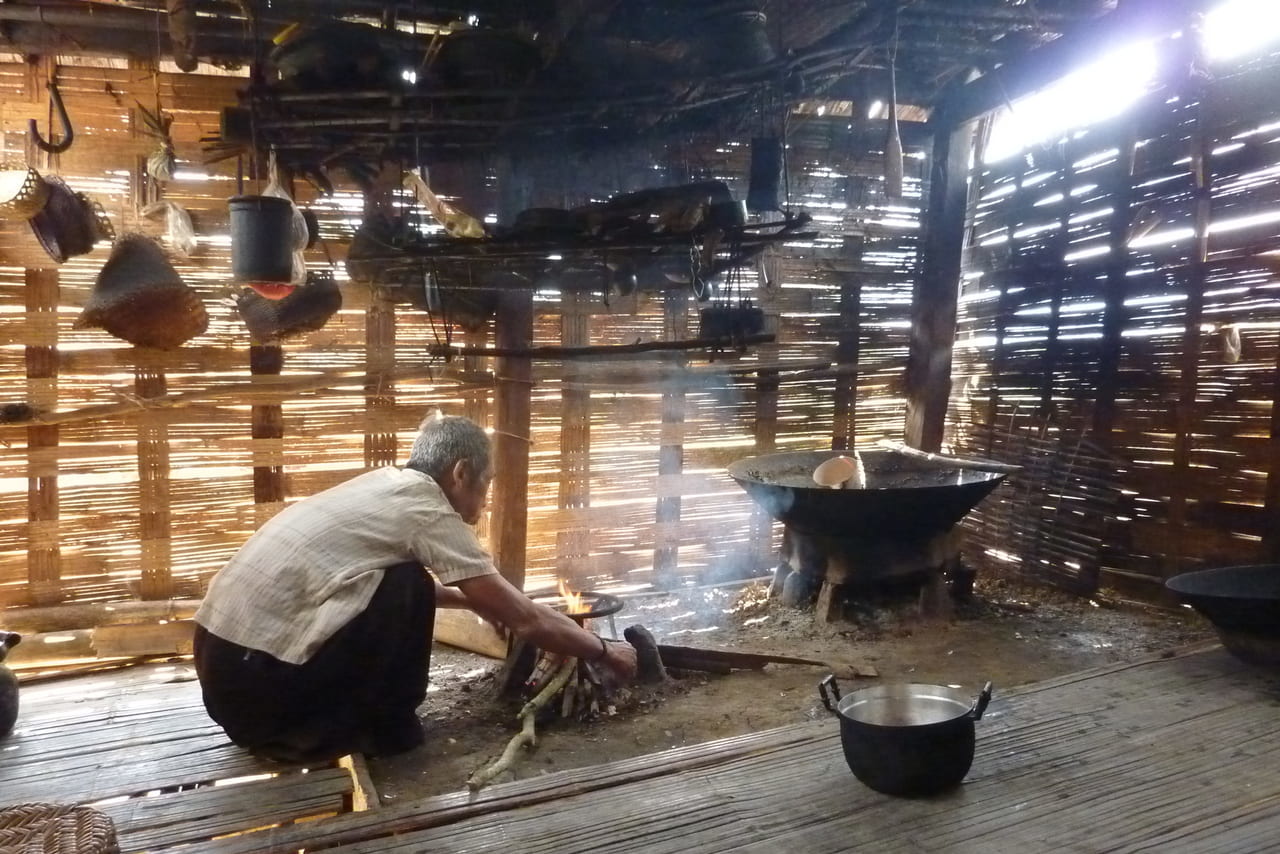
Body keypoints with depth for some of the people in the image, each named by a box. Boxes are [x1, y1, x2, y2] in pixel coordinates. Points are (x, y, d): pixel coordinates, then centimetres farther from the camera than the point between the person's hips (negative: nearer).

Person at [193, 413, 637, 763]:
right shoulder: (428, 512, -11)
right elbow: (526, 619, -6)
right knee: (408, 587, -10)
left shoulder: (384, 485, 13)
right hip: (256, 675, -9)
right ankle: (384, 727, 5)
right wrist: (605, 652, 6)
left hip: (220, 660, 9)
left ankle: (304, 724, 17)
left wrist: (474, 600, 30)